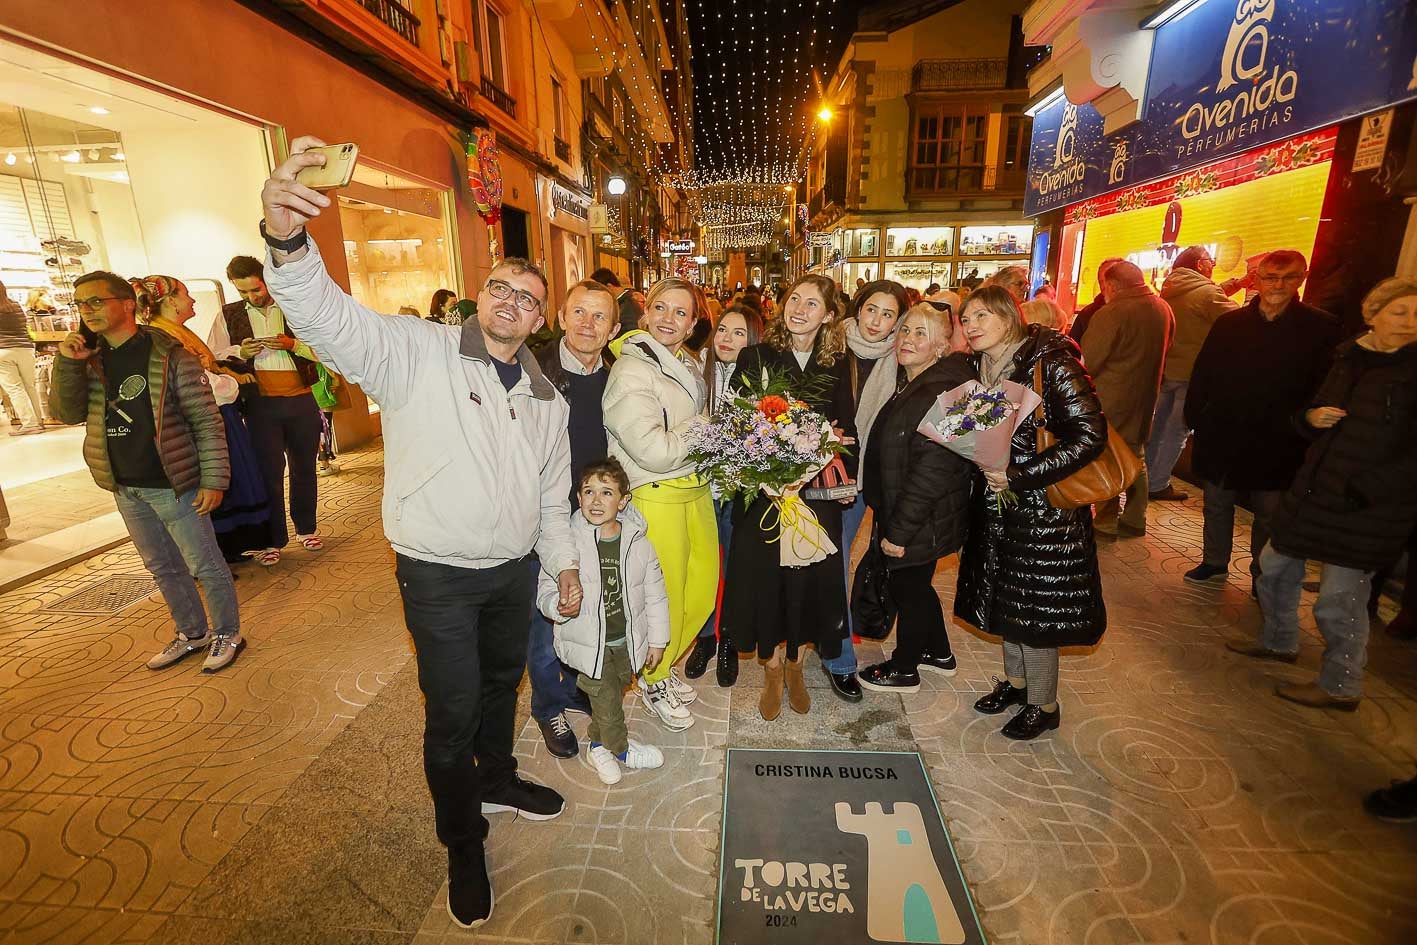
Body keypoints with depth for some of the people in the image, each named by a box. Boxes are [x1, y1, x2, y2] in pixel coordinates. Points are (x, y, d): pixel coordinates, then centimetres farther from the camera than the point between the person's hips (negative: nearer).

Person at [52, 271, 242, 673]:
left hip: (173, 485, -7)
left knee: (205, 566, 2)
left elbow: (207, 420, -12)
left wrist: (213, 479, -16)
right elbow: (69, 414, 5)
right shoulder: (91, 358, 7)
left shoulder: (170, 355, -12)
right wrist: (67, 364, -10)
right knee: (162, 567, 17)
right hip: (126, 489, 7)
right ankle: (192, 632, 32)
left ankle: (226, 634, 18)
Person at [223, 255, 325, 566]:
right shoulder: (229, 315, 8)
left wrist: (293, 345, -17)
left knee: (304, 467, 8)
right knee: (270, 471, -1)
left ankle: (306, 529, 23)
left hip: (301, 400, 0)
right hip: (261, 403, 0)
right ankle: (273, 539, 10)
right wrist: (240, 353, -11)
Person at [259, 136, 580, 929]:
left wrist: (564, 560, 12)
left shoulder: (547, 397, 5)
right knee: (453, 713, 8)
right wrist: (289, 241, -46)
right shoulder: (417, 351, -11)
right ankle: (464, 847, 34)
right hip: (439, 575, -5)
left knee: (503, 684, 24)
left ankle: (497, 782, 52)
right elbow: (329, 317, -28)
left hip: (516, 571, 5)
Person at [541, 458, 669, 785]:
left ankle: (599, 743, 46)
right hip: (589, 643, -3)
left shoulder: (638, 542, -9)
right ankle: (621, 748, 34)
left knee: (614, 693, 19)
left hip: (628, 639, 3)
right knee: (605, 697, 6)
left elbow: (655, 594, 0)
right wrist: (560, 605, -34)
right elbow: (546, 591, -10)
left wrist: (657, 640, 3)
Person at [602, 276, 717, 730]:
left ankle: (665, 666, 40)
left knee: (704, 586, 15)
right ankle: (654, 682, 34)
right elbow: (653, 451, -23)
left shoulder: (688, 365, 10)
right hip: (656, 495, -8)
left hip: (696, 487, 8)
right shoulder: (631, 370, -15)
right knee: (666, 595, 5)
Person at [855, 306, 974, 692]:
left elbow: (932, 471, -27)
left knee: (908, 588, 9)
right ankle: (940, 654, 45)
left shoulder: (942, 394, -23)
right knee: (916, 585, 23)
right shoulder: (908, 387, 9)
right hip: (899, 515, 9)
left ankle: (904, 669, 32)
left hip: (922, 524, -9)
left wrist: (898, 530, -22)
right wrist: (889, 520, 13)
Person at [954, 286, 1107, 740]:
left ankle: (1044, 705, 24)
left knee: (1035, 605, 4)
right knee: (1006, 596, 18)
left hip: (1042, 506, -7)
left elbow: (1091, 435, -21)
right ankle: (1015, 680, 38)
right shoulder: (977, 367, 5)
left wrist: (1020, 476, -24)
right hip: (995, 504, 7)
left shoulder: (1051, 364, -17)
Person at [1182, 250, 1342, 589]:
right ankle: (1214, 562, 33)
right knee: (1217, 505, 15)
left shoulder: (1321, 328, -4)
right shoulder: (1229, 323, 1)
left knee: (1268, 514, 12)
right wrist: (1194, 418, -6)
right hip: (1221, 438, 2)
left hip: (1276, 445, -1)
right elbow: (1201, 375, 0)